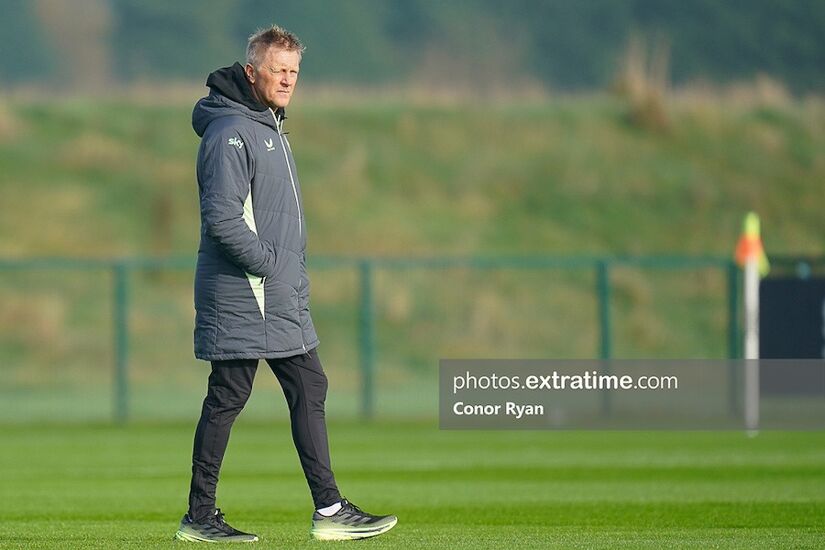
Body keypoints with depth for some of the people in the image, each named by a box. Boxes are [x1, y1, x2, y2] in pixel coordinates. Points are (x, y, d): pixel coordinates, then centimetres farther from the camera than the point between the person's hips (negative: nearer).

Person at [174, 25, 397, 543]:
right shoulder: (231, 132, -14)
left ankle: (330, 510, 8)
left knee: (309, 390, 7)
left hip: (284, 299, 10)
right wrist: (269, 261, -17)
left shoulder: (271, 126, 18)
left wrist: (295, 274, 15)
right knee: (228, 398, -4)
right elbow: (222, 217, -22)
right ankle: (200, 516, 2)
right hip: (241, 295, -10)